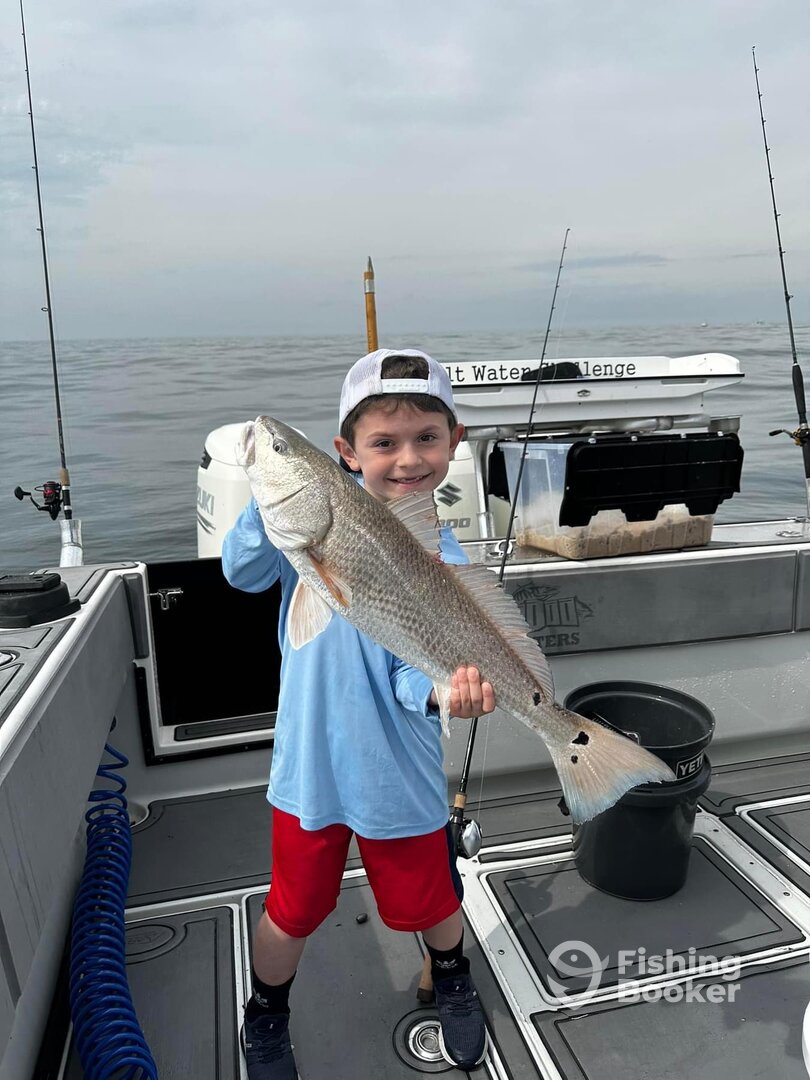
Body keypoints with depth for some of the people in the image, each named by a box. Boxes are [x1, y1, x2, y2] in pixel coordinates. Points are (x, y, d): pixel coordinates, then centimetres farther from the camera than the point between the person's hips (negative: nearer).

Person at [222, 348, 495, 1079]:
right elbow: (244, 573, -10)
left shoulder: (444, 565, -14)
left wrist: (444, 690, -42)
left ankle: (454, 982, 58)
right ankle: (265, 1021, 52)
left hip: (398, 774, 0)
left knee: (430, 906, 21)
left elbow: (412, 670, -19)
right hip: (311, 764, 1)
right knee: (294, 913, 19)